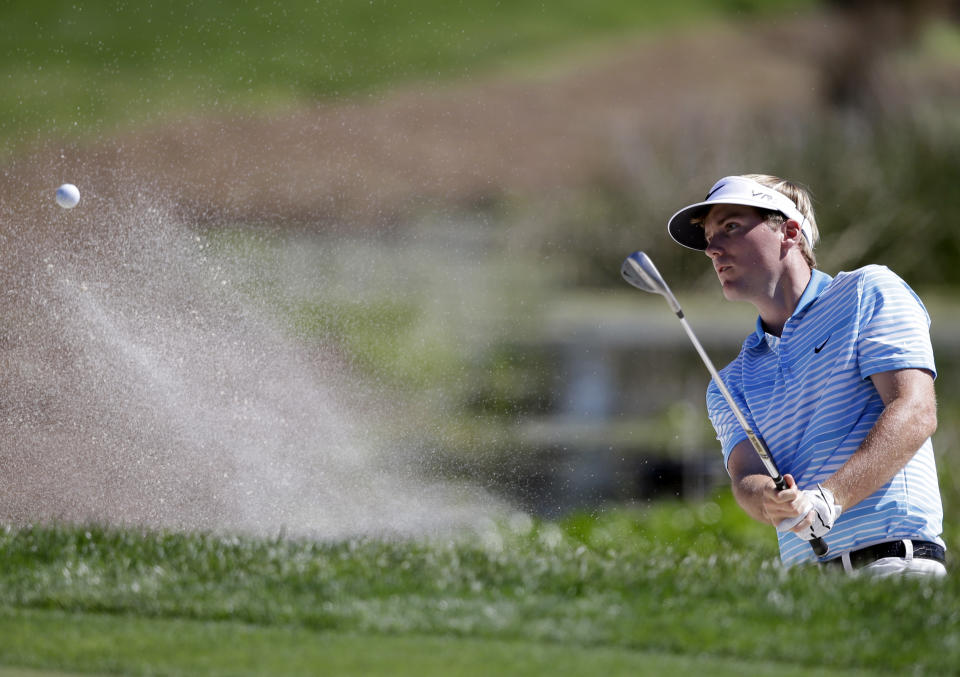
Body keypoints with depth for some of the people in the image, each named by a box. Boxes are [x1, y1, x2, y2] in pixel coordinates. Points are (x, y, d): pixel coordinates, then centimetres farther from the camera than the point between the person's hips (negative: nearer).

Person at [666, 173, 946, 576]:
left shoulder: (869, 292, 9)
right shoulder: (730, 386, 23)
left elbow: (915, 414, -5)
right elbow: (745, 478, 6)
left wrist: (828, 499, -17)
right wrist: (771, 502, -19)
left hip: (895, 561, -6)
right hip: (804, 574, 6)